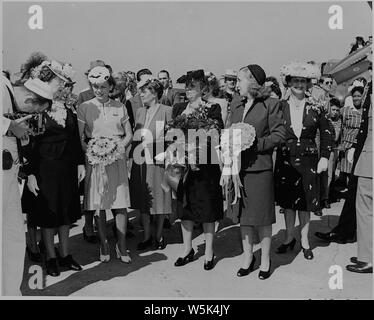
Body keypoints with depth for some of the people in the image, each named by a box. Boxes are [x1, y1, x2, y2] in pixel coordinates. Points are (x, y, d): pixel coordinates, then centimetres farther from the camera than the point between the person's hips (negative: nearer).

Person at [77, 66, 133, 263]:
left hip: (117, 159, 1)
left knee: (120, 204, -2)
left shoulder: (120, 107, 8)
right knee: (98, 206, 3)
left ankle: (121, 247, 9)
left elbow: (129, 135, 11)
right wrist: (91, 151, -15)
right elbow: (80, 138, 2)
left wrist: (118, 147, -7)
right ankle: (104, 247, 15)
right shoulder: (84, 108, 3)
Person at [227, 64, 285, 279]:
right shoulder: (237, 108, 15)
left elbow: (279, 135, -8)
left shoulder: (271, 105, -4)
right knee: (243, 216, 11)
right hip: (238, 167, 6)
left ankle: (265, 260, 18)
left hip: (260, 167, -6)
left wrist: (254, 144, -16)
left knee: (262, 217, 3)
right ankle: (248, 258, 24)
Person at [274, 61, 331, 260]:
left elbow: (326, 133, 7)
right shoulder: (280, 107, 0)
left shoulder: (315, 108, 0)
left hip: (308, 162, 0)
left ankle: (304, 241, 22)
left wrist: (324, 157, 0)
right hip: (285, 161, 1)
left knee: (305, 203, 7)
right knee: (287, 201, 10)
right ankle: (289, 238, 25)